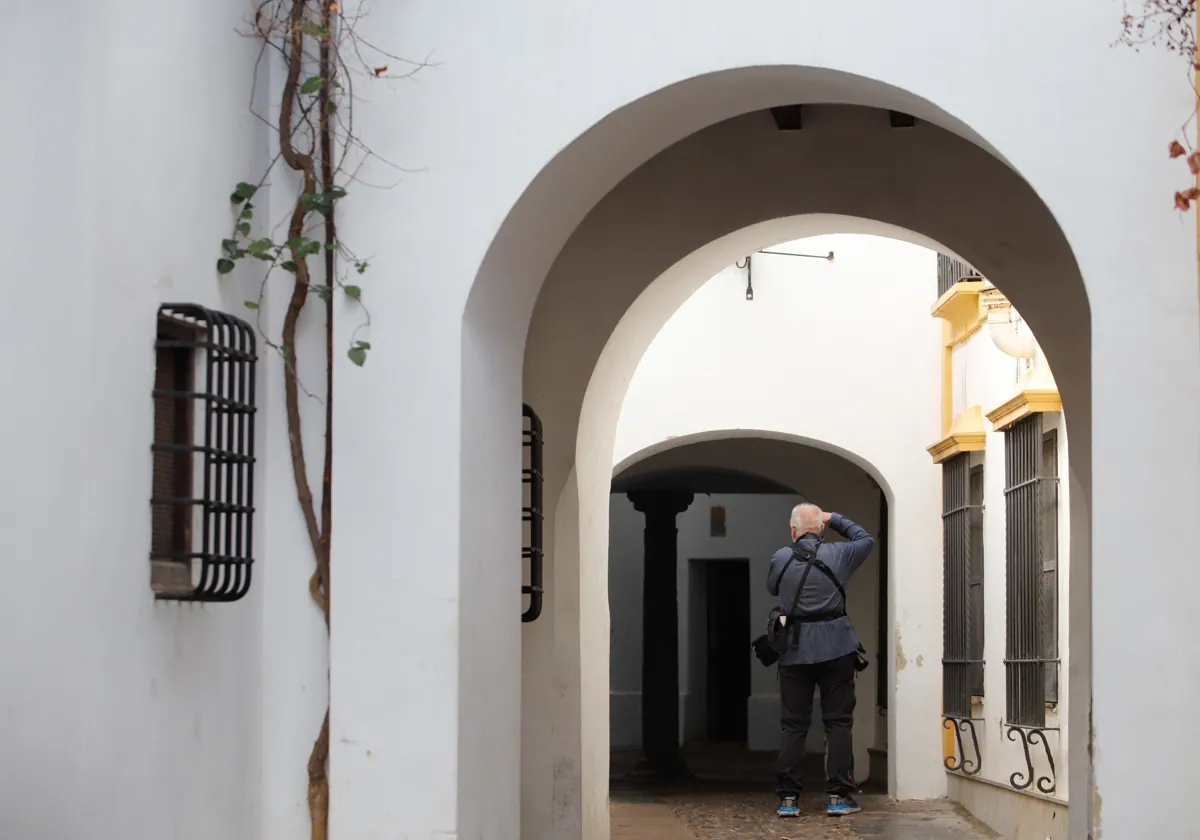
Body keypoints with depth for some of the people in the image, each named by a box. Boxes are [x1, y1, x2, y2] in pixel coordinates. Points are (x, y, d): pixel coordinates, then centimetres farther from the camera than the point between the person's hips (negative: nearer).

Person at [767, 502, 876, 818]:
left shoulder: (781, 558, -2)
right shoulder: (837, 555, -3)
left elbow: (772, 588, 17)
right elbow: (866, 539, 16)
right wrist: (836, 519, 20)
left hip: (795, 650, 1)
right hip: (836, 648, -1)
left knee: (794, 725, 6)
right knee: (838, 722, 4)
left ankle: (788, 798, 4)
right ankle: (838, 795, 0)